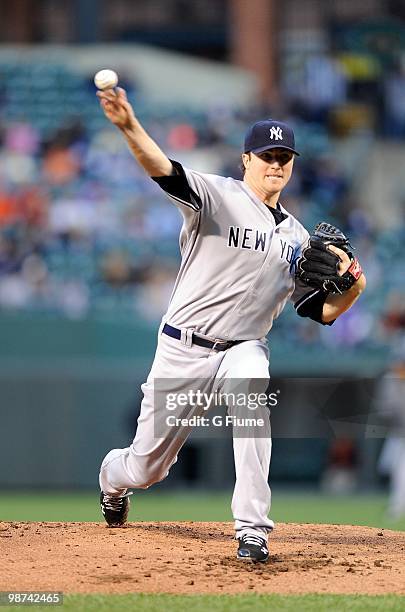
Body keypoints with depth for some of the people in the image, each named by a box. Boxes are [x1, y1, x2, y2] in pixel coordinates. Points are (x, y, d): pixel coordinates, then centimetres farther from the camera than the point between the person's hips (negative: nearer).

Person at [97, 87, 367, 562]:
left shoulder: (296, 238, 10)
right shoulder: (217, 196, -6)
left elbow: (321, 311, 12)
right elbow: (165, 171, -26)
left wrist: (353, 289, -10)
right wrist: (129, 127, -46)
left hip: (243, 350, 3)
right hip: (182, 350, -3)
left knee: (250, 396, -34)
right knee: (145, 467, 4)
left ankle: (252, 530, -30)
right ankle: (113, 476, 46)